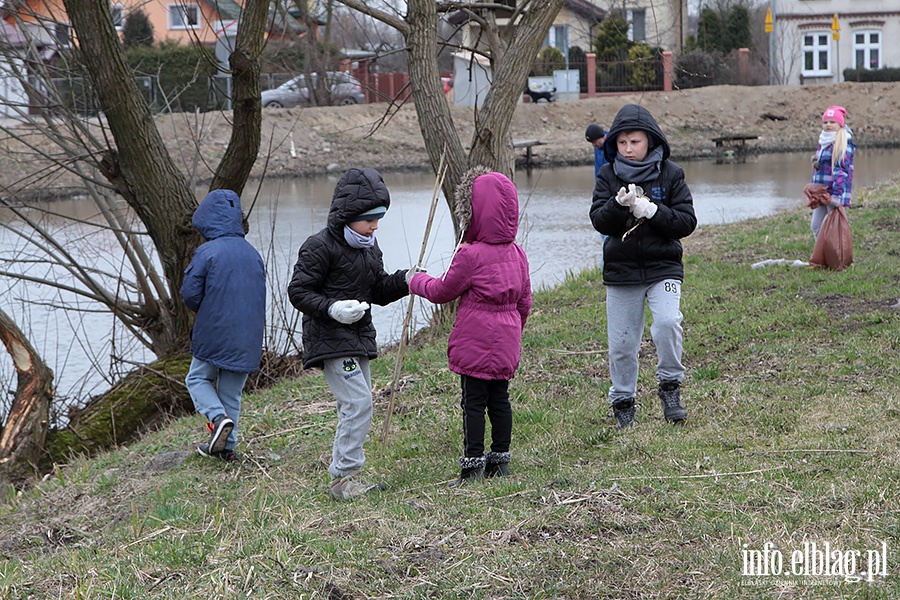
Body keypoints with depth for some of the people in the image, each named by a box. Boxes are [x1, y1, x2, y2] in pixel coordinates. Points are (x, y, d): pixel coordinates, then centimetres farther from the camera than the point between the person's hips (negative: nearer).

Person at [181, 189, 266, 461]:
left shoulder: (206, 252, -13)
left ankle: (218, 417, -9)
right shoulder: (252, 253, 5)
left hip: (214, 334, -5)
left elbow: (190, 295, -12)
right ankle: (226, 446, 14)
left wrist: (206, 311, 8)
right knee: (231, 392, 14)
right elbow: (260, 297, 11)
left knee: (198, 378, 15)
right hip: (247, 339, 5)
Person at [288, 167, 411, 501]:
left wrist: (405, 281, -2)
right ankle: (344, 477, -11)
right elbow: (298, 291, -13)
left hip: (359, 337, 9)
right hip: (330, 339, -9)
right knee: (358, 403, -17)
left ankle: (344, 479, 19)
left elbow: (378, 292, 17)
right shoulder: (320, 247, -14)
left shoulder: (369, 246, 12)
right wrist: (332, 308, -27)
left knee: (355, 407, 11)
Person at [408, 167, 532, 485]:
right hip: (507, 340, 7)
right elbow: (524, 301, 13)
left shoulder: (470, 255, -16)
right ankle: (500, 459, 19)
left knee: (474, 401, -1)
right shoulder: (517, 254, 6)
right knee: (499, 396, 13)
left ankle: (473, 464, 1)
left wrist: (418, 282, 15)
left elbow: (443, 291, -4)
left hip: (475, 340, -7)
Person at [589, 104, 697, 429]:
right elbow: (598, 220, -5)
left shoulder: (670, 174, 0)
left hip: (663, 267, -2)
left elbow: (687, 222, -5)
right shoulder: (608, 175, 4)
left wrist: (651, 211, -19)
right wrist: (620, 204, -25)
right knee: (621, 341, 5)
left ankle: (670, 385, -5)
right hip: (621, 268, 2)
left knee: (667, 322, -25)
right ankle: (623, 401, 22)